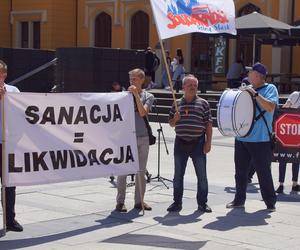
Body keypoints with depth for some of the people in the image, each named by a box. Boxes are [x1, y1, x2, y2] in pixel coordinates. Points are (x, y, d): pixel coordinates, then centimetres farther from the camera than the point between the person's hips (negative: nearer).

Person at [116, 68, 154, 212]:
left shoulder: (148, 96, 6)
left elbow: (142, 112, -10)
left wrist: (136, 94, -13)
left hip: (142, 137, 2)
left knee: (141, 171, 8)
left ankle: (139, 201, 17)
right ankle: (120, 202, 4)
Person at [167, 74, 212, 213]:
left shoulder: (203, 103, 1)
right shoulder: (177, 103, 7)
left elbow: (208, 124, 0)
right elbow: (171, 123, 14)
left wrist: (208, 142, -6)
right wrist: (175, 119, -9)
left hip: (198, 143, -2)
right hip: (180, 143, 2)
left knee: (202, 175, 3)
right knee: (178, 175, 7)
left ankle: (202, 203, 13)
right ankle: (177, 202, 17)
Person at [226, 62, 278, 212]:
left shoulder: (270, 89, -2)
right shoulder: (247, 88, 14)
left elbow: (271, 107, -19)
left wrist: (255, 94, -20)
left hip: (261, 140, -6)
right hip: (241, 138, 6)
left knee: (263, 173, 0)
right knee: (240, 172, 11)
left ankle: (270, 202, 11)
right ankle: (239, 200, 22)